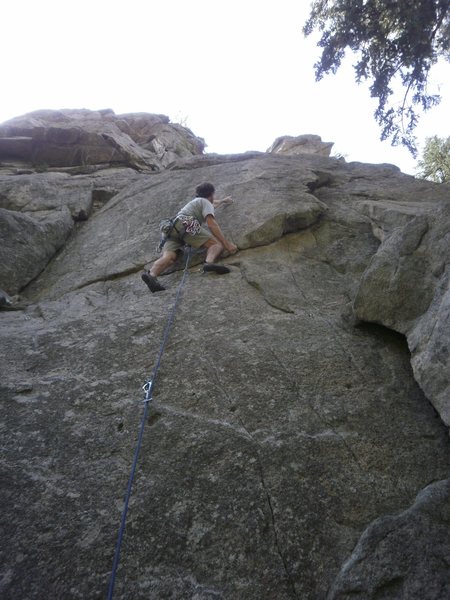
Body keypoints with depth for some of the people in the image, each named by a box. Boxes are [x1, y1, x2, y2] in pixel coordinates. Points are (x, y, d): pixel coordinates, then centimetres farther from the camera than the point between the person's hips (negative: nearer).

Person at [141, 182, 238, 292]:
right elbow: (212, 225, -3)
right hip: (185, 223, -7)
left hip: (171, 230, 7)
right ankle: (209, 262, -47)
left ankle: (151, 274, -51)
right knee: (217, 244, -13)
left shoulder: (196, 201, 41)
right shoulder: (205, 202, 16)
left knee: (168, 257, -20)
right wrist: (227, 243, -9)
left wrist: (223, 201, 84)